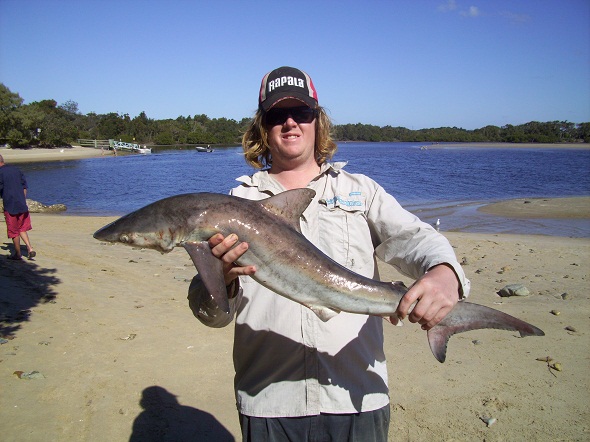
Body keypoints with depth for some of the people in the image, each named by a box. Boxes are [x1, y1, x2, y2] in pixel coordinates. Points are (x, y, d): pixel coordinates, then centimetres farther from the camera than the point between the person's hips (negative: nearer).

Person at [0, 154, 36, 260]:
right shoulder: (17, 170, 10)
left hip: (10, 206, -6)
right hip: (22, 205, 6)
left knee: (14, 232, 6)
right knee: (22, 229, 16)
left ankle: (18, 254, 15)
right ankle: (30, 248, 2)